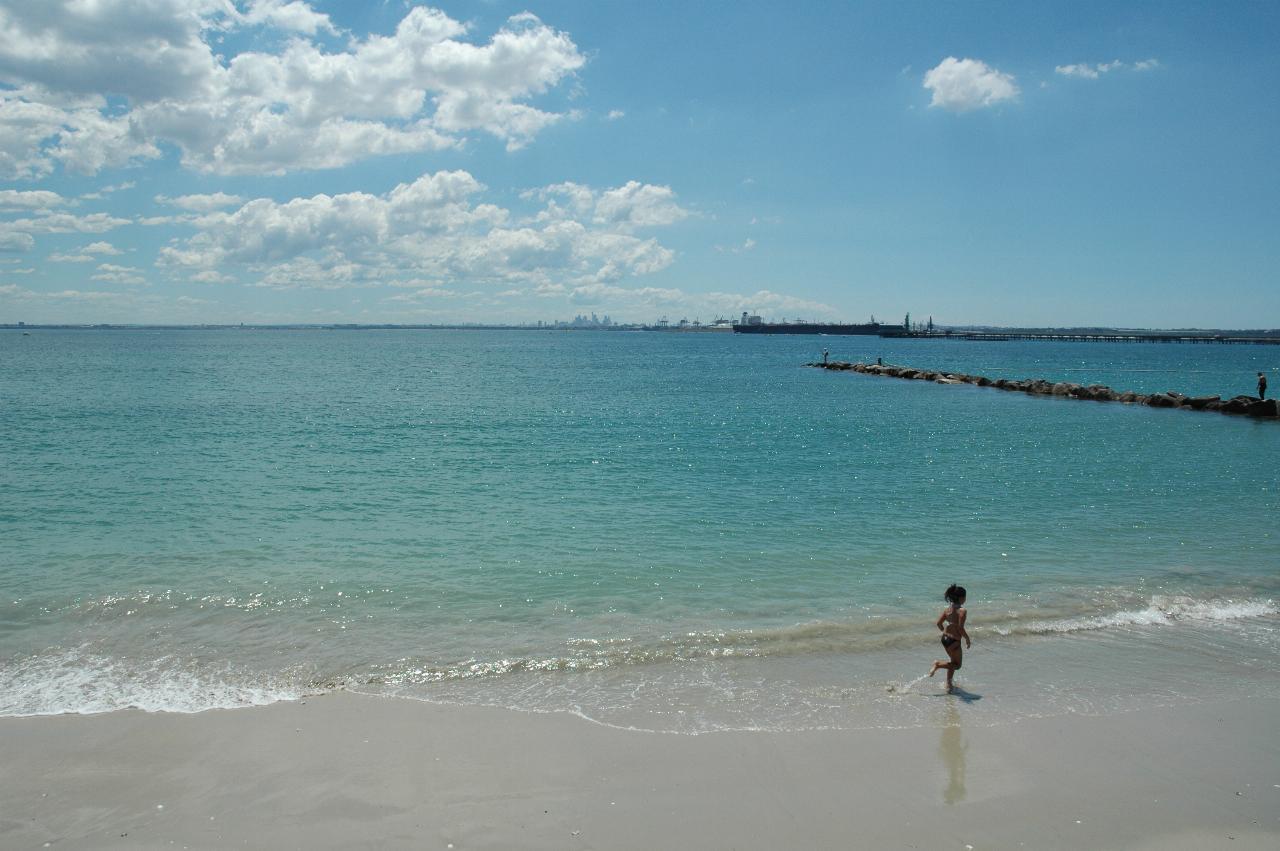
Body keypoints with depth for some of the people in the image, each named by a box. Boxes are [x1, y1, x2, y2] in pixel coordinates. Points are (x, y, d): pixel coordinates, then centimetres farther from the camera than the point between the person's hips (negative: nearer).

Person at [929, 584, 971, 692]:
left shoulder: (947, 609, 2)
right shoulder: (962, 611, -18)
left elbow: (939, 623, 3)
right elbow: (960, 628, -23)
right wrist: (967, 639, -9)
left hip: (945, 638, 7)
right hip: (954, 641, -7)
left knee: (953, 661, 26)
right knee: (957, 665, 12)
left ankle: (949, 684, 30)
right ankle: (938, 664, -8)